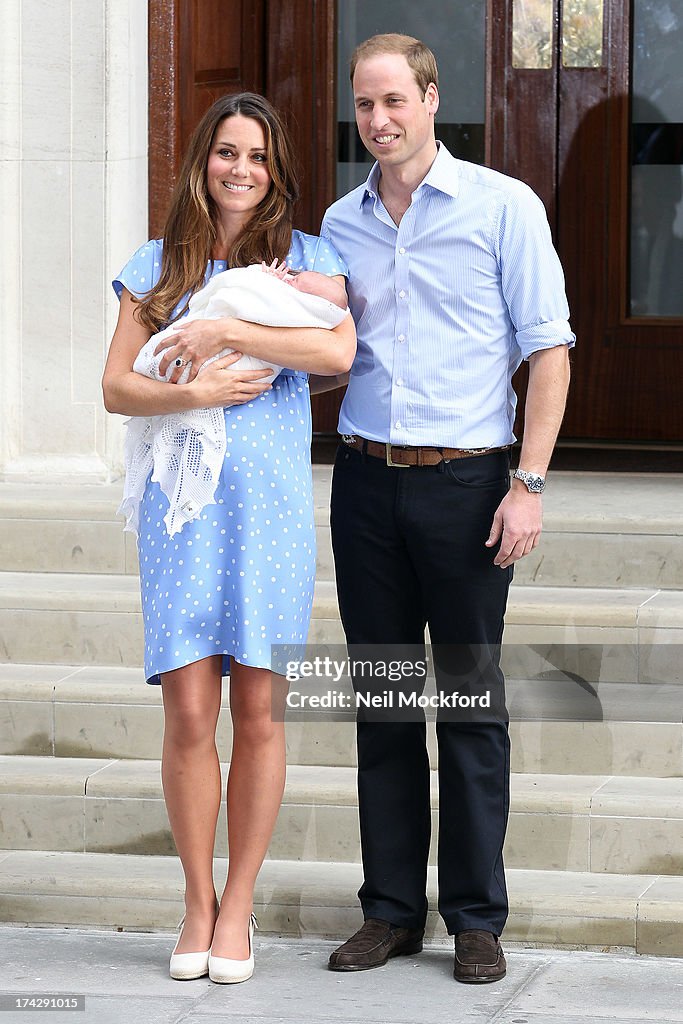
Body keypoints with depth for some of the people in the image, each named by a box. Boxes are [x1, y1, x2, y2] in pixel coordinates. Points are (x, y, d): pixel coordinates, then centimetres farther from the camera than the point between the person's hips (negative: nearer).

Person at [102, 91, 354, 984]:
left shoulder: (305, 257, 6)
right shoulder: (158, 267, 10)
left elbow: (338, 349, -13)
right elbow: (116, 386, 5)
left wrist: (226, 333, -13)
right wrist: (192, 393, -12)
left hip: (270, 505, 0)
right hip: (180, 506, 1)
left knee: (259, 711, 1)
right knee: (189, 713, -3)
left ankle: (238, 909, 12)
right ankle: (198, 903, 11)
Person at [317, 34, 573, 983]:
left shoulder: (503, 207, -2)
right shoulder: (342, 222, 11)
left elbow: (548, 348, -4)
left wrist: (528, 484, -11)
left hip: (465, 479, -4)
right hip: (367, 479, 4)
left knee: (472, 702, 0)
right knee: (382, 701, 7)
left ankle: (478, 918, 7)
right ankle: (392, 909, 14)